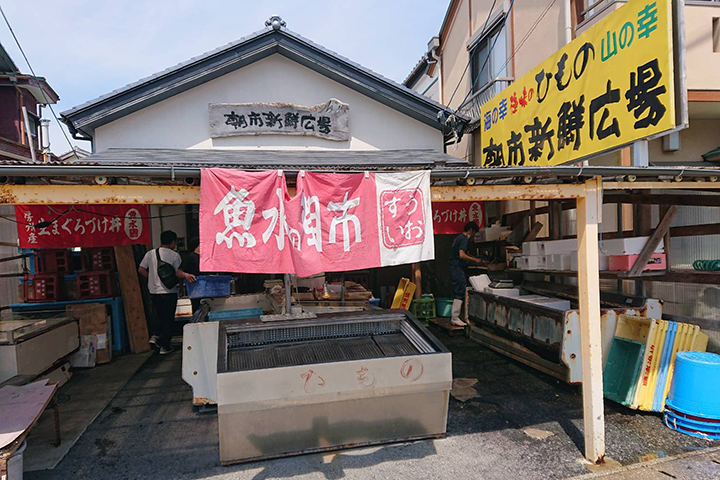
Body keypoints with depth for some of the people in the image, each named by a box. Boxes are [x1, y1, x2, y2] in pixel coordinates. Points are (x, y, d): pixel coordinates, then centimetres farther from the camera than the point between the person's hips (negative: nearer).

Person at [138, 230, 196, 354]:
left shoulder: (150, 254, 5)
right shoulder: (174, 255, -8)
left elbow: (141, 270, 6)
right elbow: (178, 272, -18)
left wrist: (152, 278, 14)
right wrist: (185, 276, -10)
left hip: (154, 291, 5)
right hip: (169, 292, -4)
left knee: (159, 315, 24)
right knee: (168, 318, 5)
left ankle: (155, 335, 8)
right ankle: (165, 346, 9)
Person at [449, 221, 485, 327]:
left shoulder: (459, 237, 20)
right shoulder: (464, 239, -12)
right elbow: (461, 255, -25)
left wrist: (477, 259, 29)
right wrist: (475, 260, -16)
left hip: (455, 268, 10)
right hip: (458, 269, -10)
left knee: (458, 293, 13)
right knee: (460, 293, -8)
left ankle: (454, 317, 17)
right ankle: (455, 318, -6)